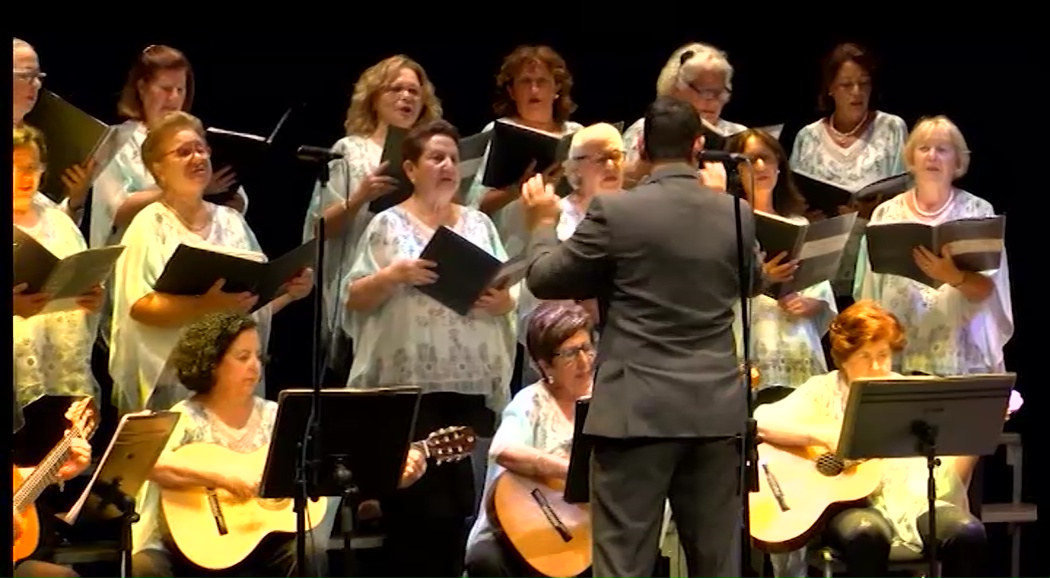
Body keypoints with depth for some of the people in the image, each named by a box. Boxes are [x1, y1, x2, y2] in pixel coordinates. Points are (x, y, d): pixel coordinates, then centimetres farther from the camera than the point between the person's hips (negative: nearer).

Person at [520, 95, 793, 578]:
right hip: (716, 409, 4)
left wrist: (543, 223, 19)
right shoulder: (736, 213, 3)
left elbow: (545, 280, 1)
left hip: (638, 410, -4)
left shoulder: (615, 212, -10)